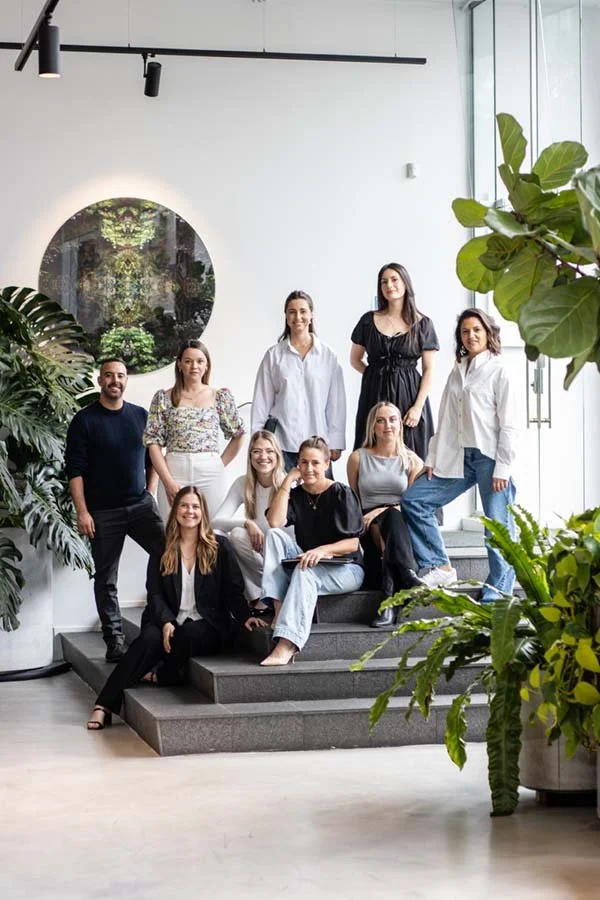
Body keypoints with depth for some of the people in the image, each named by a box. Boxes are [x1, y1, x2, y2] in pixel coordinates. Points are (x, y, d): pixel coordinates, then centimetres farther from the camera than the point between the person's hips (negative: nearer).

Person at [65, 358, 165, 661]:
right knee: (106, 579, 1)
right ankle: (114, 641, 7)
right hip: (103, 511, -2)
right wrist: (82, 512, -12)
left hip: (141, 505, 3)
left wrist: (150, 494, 7)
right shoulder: (85, 420, -2)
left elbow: (152, 459, 18)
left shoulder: (141, 416, 9)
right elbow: (75, 470, -6)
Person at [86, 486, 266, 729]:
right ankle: (104, 705, -38)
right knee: (149, 638, -32)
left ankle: (159, 675, -12)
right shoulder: (162, 550, 12)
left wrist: (243, 617, -13)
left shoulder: (219, 546, 8)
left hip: (208, 626, -1)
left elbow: (233, 589, 5)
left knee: (188, 635, -38)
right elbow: (154, 593, 4)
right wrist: (166, 622, -14)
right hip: (171, 622, 1)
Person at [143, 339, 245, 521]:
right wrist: (168, 481, -8)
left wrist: (220, 466, 4)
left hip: (210, 474, 0)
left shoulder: (221, 397, 8)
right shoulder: (164, 398, 7)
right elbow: (153, 442, 2)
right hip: (173, 472, 0)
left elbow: (238, 435, 14)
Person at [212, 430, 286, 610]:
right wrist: (246, 524, -26)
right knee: (236, 534, -26)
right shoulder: (243, 484, -1)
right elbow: (216, 522, -9)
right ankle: (255, 596, -14)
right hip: (254, 553, 3)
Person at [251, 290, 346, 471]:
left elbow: (336, 402, 7)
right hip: (281, 443, 0)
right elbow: (262, 402, 8)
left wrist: (336, 443, 3)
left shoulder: (328, 356, 7)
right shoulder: (274, 355, 6)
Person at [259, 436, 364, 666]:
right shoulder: (296, 494, 8)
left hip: (344, 568, -5)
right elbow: (274, 522, -12)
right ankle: (279, 610, -31)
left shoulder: (341, 494, -4)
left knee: (305, 572, -36)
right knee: (274, 535, -18)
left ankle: (286, 646, -52)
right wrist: (288, 481, -9)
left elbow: (353, 543, -10)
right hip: (304, 564, 5)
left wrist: (323, 550, -28)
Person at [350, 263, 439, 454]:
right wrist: (378, 374, 1)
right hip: (375, 395, 1)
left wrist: (418, 406, -10)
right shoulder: (369, 321, 7)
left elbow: (428, 369, 0)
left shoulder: (422, 324, 3)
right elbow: (355, 360, 16)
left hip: (409, 395, -1)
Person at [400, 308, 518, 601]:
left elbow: (508, 425, -8)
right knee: (412, 499, 1)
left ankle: (495, 598, 1)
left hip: (490, 456, -7)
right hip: (458, 457, 7)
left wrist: (502, 468, -14)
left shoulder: (498, 371, -3)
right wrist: (432, 459, 8)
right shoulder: (457, 373, 15)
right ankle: (439, 566, 6)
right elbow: (445, 420, 14)